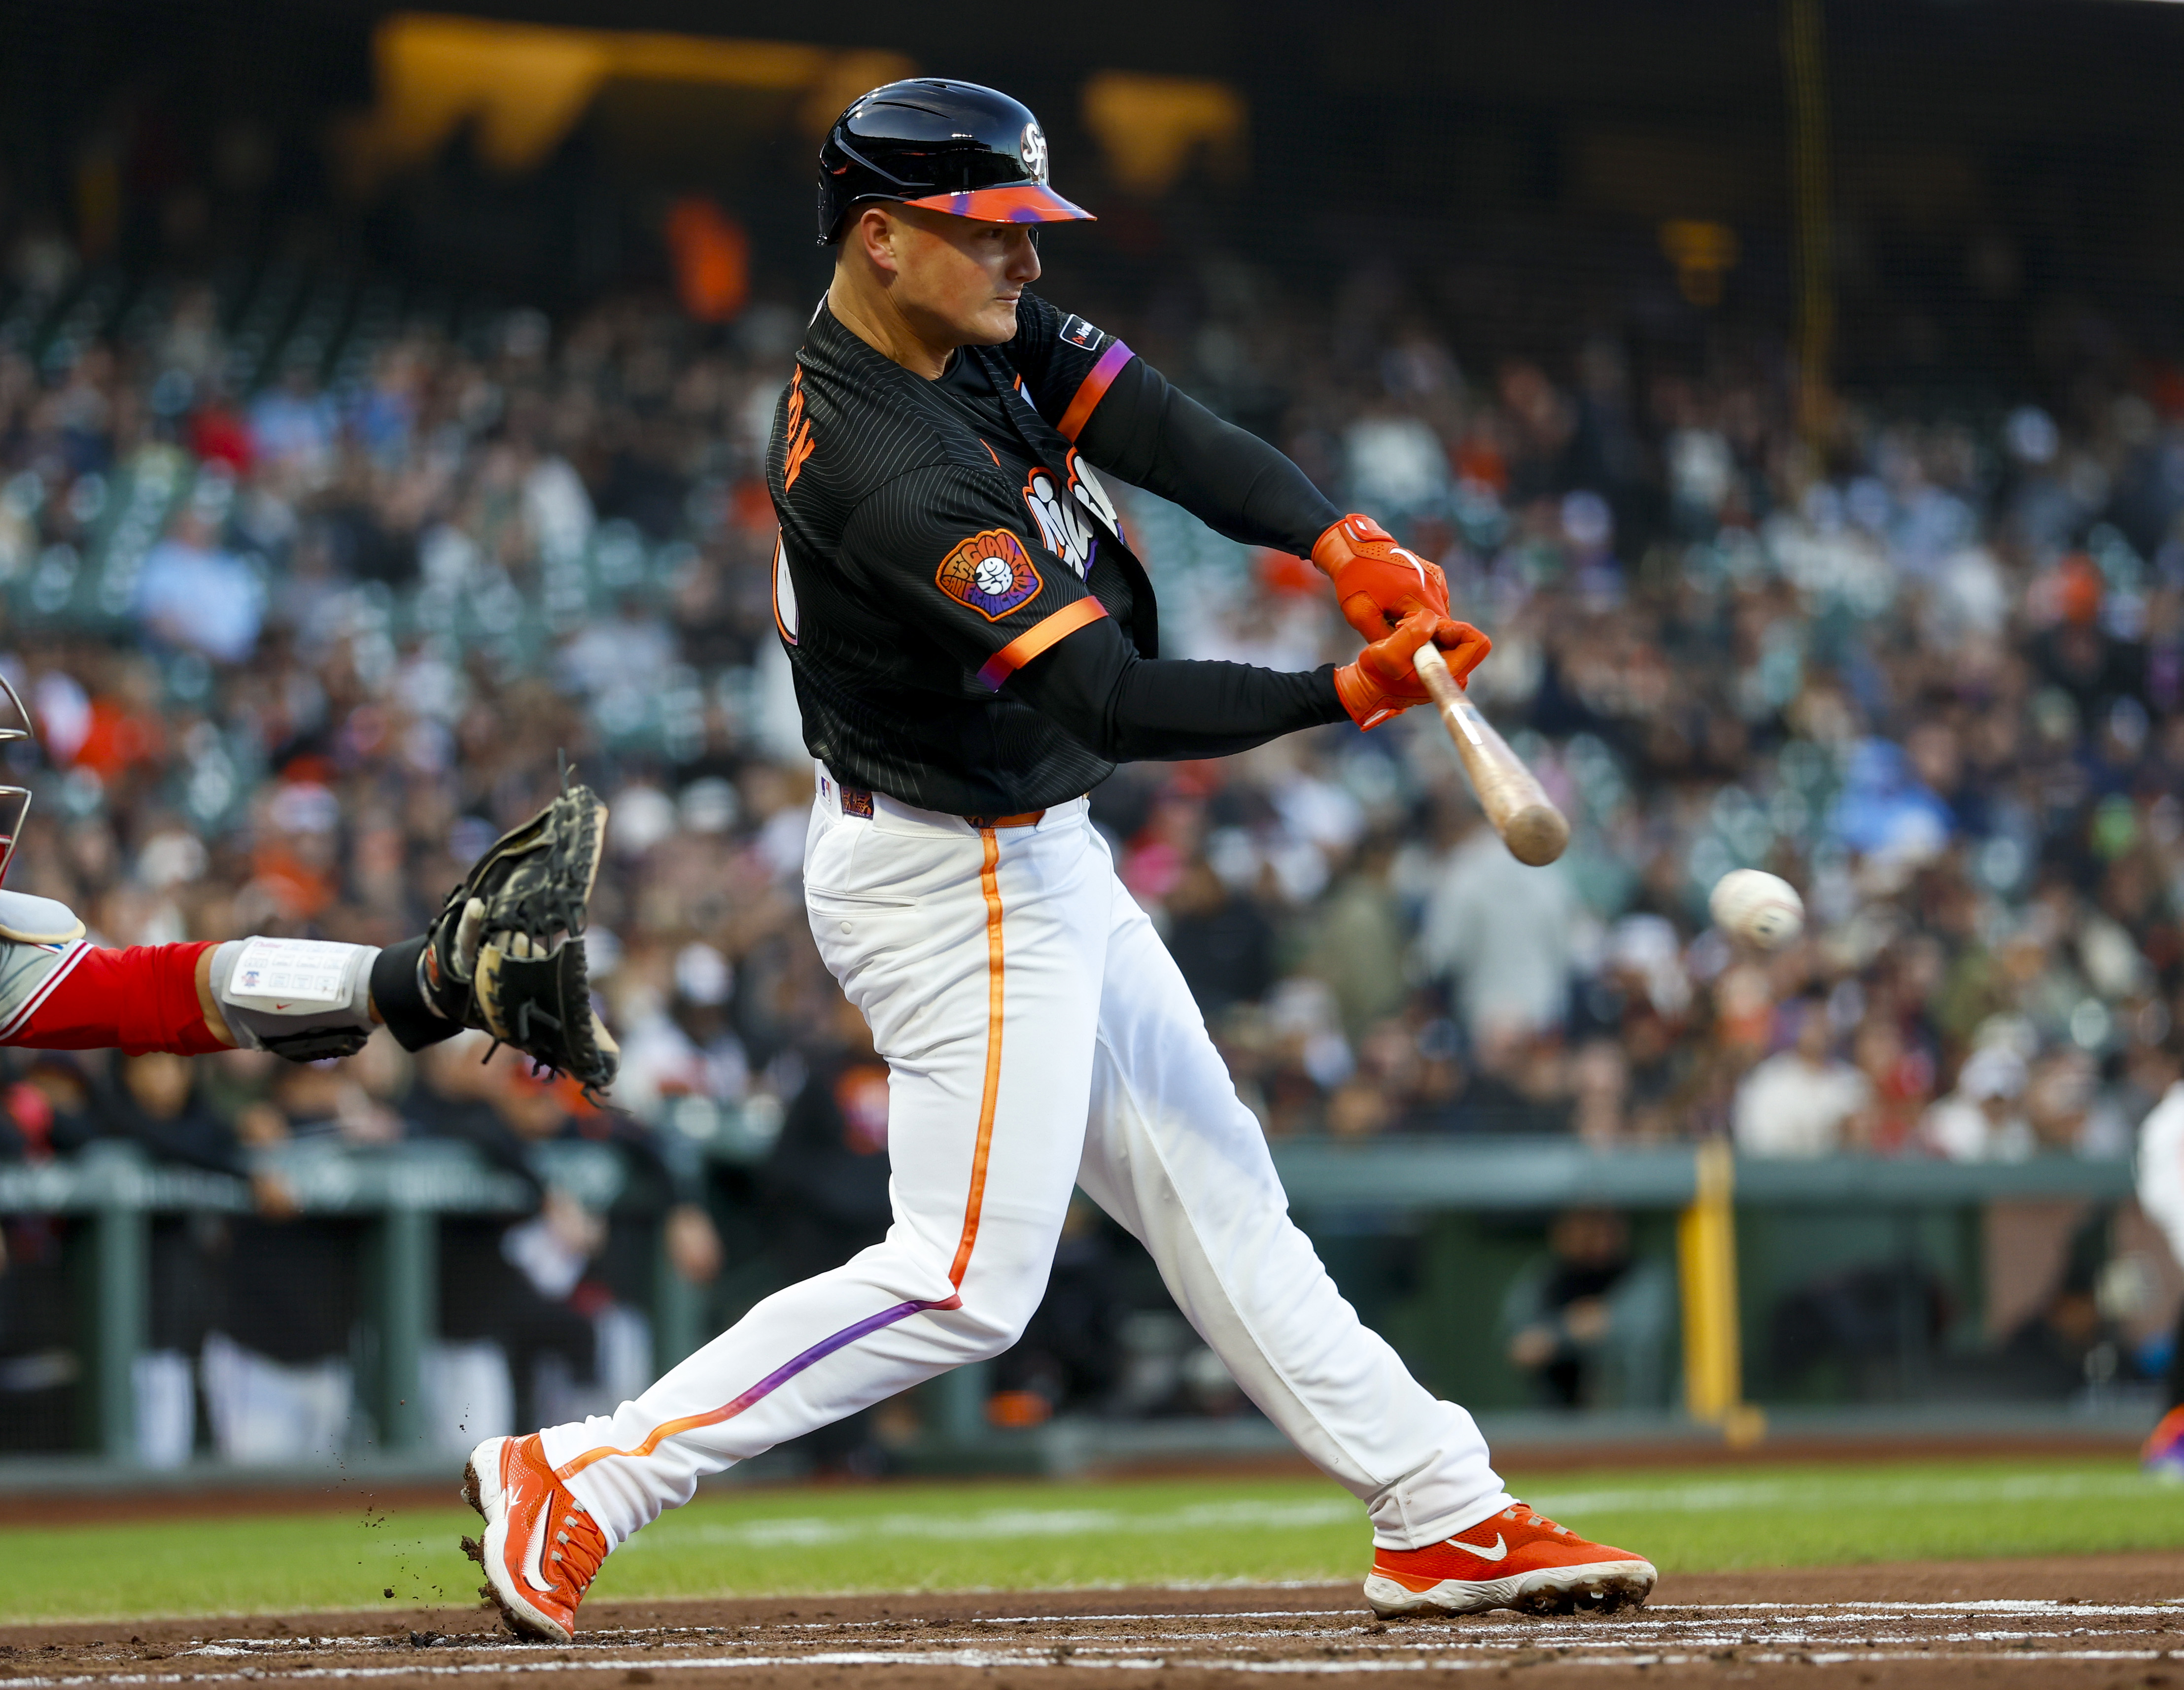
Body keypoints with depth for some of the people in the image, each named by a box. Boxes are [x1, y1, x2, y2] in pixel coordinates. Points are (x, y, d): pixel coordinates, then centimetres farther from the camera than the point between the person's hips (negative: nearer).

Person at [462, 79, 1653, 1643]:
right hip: (956, 890, -10)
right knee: (968, 1282, -7)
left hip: (1037, 864, 10)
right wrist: (1350, 693, -35)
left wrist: (1345, 543, -29)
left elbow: (1175, 439, -12)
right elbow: (1112, 700, -34)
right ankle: (579, 1479, -6)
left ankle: (1446, 1516, 22)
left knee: (1214, 1190, 14)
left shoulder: (989, 335, -2)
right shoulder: (886, 471, -31)